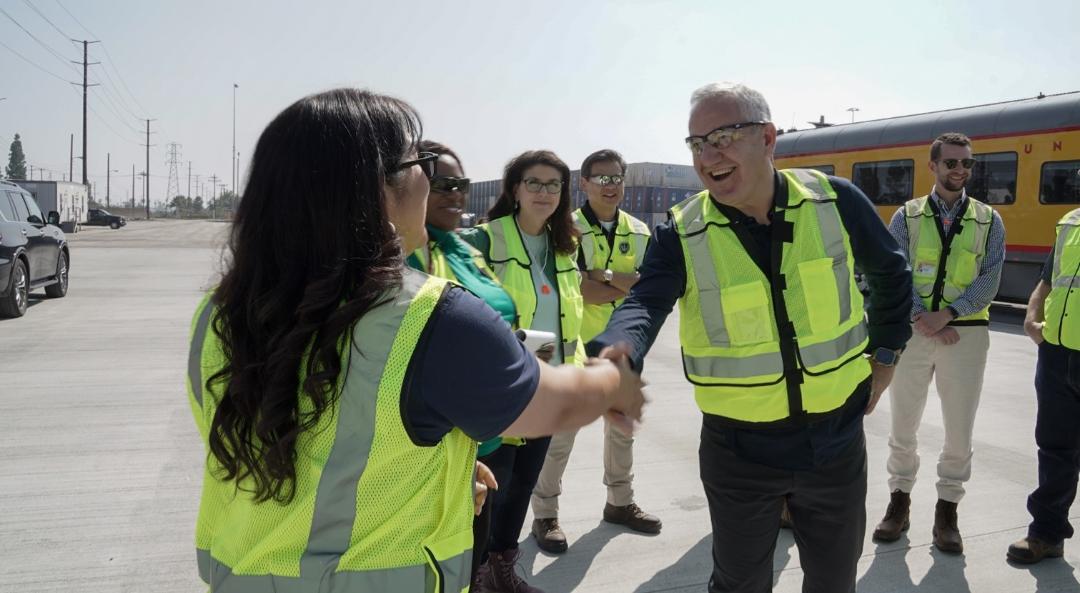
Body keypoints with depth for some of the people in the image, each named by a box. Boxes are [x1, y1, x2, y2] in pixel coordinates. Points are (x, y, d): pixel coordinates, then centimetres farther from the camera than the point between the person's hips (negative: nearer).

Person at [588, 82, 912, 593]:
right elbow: (644, 306, -28)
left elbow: (890, 272, 10)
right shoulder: (681, 235, -12)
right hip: (739, 451, -1)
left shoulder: (835, 202, -7)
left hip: (836, 441, 2)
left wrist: (885, 353, 10)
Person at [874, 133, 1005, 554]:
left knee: (959, 429, 5)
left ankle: (947, 511, 20)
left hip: (966, 333, 0)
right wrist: (923, 318, -17)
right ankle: (899, 501, 24)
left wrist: (945, 314, -17)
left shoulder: (988, 221, 4)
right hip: (913, 330, 0)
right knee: (903, 424, 9)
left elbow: (988, 282, -5)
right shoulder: (907, 216, 3)